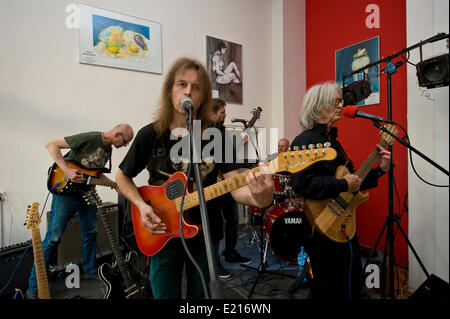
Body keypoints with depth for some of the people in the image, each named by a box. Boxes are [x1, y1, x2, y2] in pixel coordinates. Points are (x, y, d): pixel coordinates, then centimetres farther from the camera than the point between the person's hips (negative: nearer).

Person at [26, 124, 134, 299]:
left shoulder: (108, 150, 10)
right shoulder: (89, 138, -18)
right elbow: (51, 145, -17)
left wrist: (115, 186, 10)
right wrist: (67, 170, -25)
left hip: (87, 194, 8)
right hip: (66, 192, -8)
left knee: (90, 233, 15)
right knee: (53, 237, -3)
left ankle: (90, 271, 32)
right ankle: (33, 288, 11)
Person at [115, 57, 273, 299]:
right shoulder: (150, 135, -9)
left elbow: (236, 186, -16)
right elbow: (122, 177, 4)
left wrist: (259, 198, -38)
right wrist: (141, 205, -12)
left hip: (205, 234, 1)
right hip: (162, 237, 0)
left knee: (200, 295, 21)